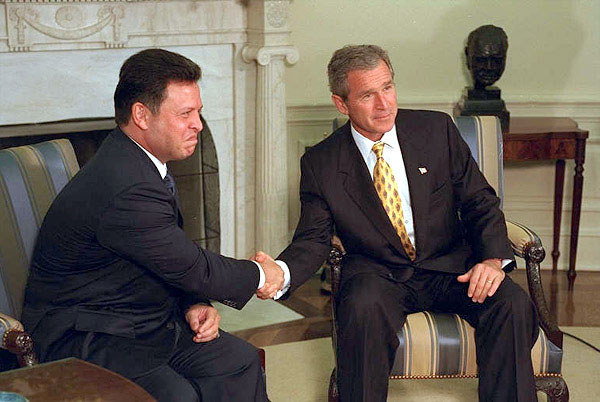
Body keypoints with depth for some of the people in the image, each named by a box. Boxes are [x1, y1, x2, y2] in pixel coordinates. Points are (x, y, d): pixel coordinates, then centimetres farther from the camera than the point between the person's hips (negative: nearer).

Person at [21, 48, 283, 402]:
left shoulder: (140, 162, 6)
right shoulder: (127, 190, -29)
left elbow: (176, 260, 14)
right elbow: (194, 268, -20)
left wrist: (194, 305, -3)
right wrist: (260, 275, -4)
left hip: (142, 321, 10)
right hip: (85, 339, -10)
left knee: (242, 360, 0)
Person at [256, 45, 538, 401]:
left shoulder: (438, 129, 2)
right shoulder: (321, 163, 0)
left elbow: (480, 201, 4)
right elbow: (314, 239, -1)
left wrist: (493, 258, -15)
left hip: (450, 267, 2)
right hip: (377, 274, -1)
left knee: (513, 304, -25)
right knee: (364, 309, -35)